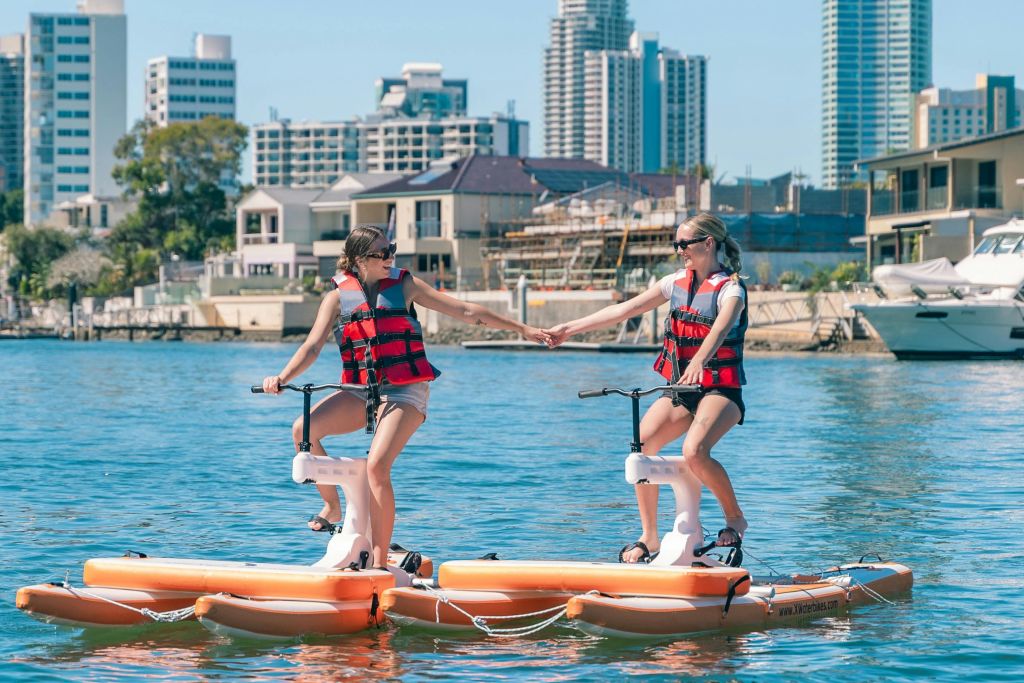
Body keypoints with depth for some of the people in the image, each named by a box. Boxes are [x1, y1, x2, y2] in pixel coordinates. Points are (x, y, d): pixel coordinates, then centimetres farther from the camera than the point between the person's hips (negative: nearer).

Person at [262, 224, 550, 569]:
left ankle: (380, 563, -18)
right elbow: (312, 347, -2)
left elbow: (465, 311, 5)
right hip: (360, 392, 3)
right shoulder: (339, 295, 5)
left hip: (403, 392, -3)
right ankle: (332, 508, 2)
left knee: (377, 466, -23)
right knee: (303, 430, -20)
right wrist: (282, 378, -21)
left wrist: (522, 328, 5)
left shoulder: (404, 285, 2)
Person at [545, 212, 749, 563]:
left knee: (694, 451, -31)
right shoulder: (677, 282, 10)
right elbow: (625, 309, 11)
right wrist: (570, 329, 7)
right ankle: (649, 537, -6)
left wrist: (699, 361, -52)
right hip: (681, 389, 6)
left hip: (721, 389, -6)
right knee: (642, 443, -17)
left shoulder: (730, 288, -10)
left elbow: (720, 329, -31)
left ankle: (735, 518, -7)